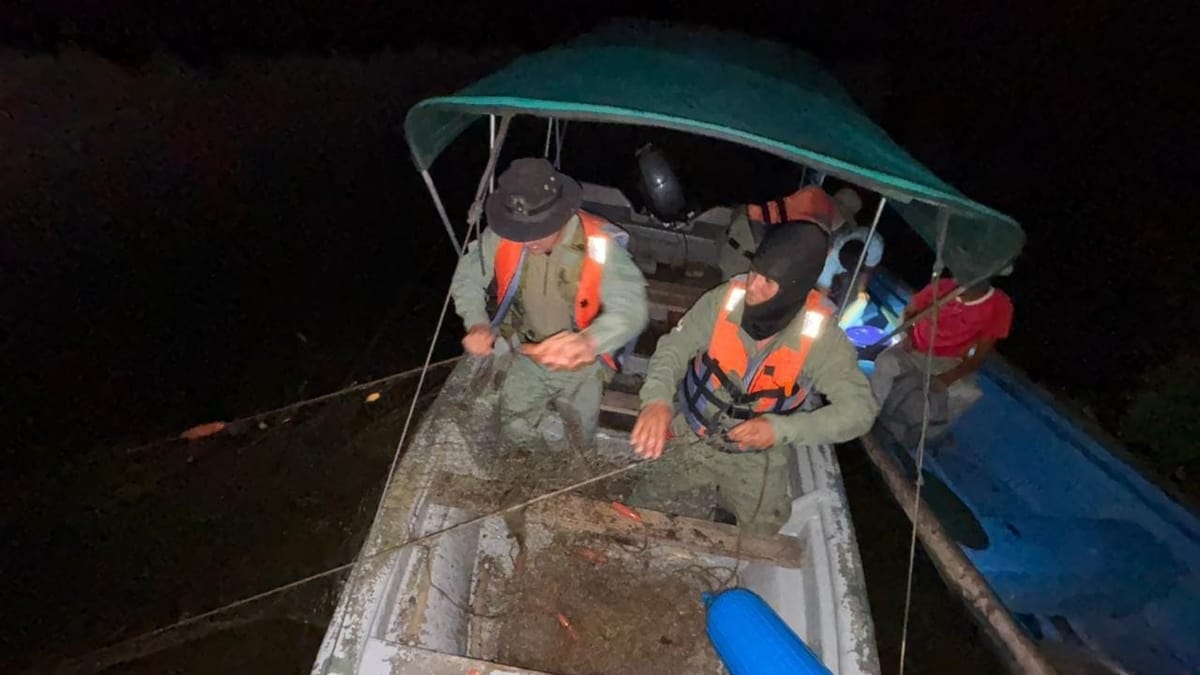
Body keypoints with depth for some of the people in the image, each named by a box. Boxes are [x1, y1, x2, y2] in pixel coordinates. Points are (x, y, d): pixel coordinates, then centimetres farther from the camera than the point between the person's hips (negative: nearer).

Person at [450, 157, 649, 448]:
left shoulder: (598, 246, -33)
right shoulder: (501, 236, -22)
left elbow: (632, 309, -41)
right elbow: (467, 277, -9)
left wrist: (588, 342, -62)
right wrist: (477, 324, -29)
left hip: (581, 368, -2)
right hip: (527, 359, 2)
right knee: (514, 439, 17)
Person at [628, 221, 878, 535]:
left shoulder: (821, 335, -23)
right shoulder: (724, 300, -21)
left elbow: (859, 408, -19)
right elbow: (674, 348, -13)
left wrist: (782, 429, -32)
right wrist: (658, 399, -35)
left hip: (755, 457, 0)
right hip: (690, 438, 1)